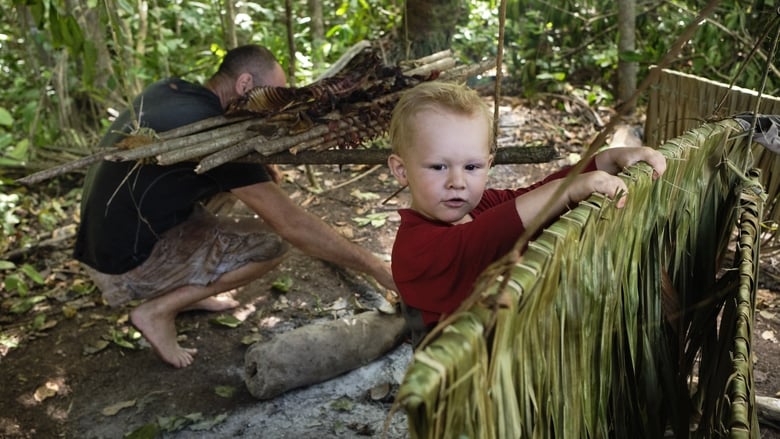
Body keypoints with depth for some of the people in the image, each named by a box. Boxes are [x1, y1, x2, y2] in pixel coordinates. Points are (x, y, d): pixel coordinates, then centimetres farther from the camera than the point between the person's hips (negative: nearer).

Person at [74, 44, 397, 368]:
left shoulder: (170, 89, 2)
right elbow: (292, 224, -23)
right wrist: (377, 268, -16)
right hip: (127, 265, -9)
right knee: (272, 241, -12)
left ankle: (184, 292, 18)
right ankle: (158, 310, -4)